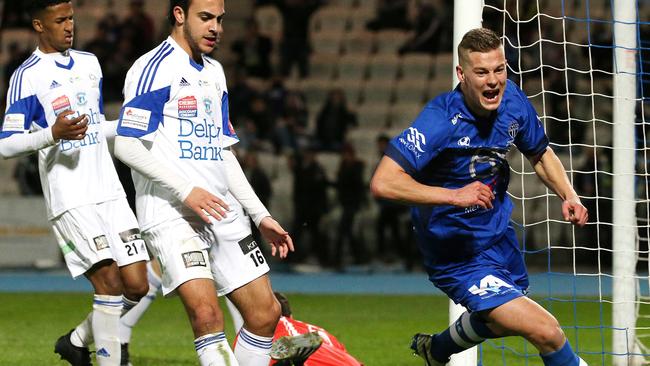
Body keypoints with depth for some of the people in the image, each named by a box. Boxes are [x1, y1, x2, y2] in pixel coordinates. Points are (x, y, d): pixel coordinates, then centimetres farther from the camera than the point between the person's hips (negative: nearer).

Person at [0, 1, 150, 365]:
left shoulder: (89, 63, 16)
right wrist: (53, 134, -25)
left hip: (110, 192, 7)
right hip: (69, 199, -6)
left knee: (137, 286, 0)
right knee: (110, 281, -16)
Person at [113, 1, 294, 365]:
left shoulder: (214, 72, 19)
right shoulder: (154, 68, -7)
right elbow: (127, 144, -15)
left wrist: (260, 215, 21)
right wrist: (186, 191, -20)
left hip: (221, 211, 8)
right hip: (171, 213, -8)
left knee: (266, 311, 3)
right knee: (206, 310, -24)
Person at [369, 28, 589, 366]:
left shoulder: (513, 101, -9)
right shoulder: (440, 120, -30)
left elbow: (540, 154, 11)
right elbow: (383, 183, -36)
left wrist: (568, 196, -6)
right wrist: (455, 196, -39)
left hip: (499, 235, 8)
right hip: (457, 256, -8)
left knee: (504, 322, 34)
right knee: (547, 332, -19)